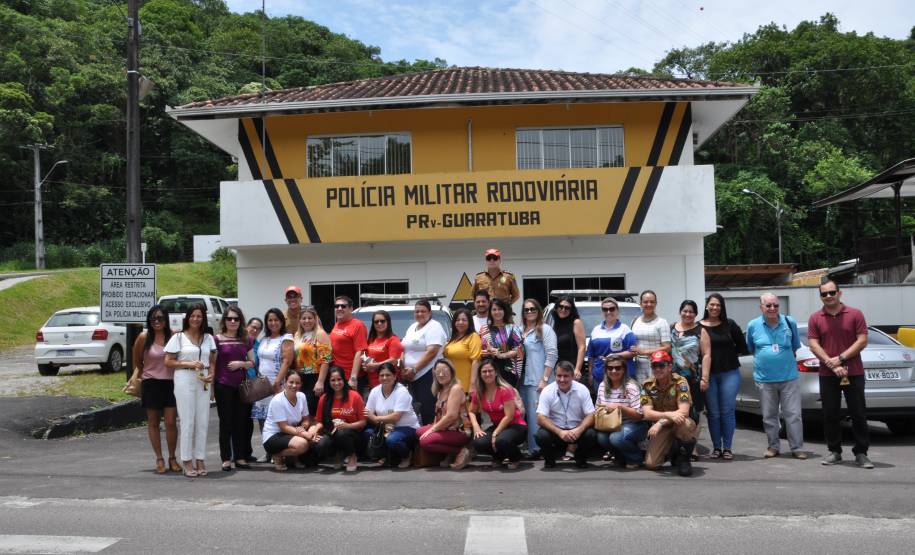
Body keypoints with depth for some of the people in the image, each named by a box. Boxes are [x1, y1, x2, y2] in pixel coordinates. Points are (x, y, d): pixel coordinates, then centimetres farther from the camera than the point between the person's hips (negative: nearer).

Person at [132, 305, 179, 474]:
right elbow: (137, 360, 10)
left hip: (170, 383, 0)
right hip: (151, 384, 0)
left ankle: (172, 458, 12)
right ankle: (159, 459, 17)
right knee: (153, 422, 7)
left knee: (171, 422, -2)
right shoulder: (144, 337, -5)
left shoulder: (174, 335, -5)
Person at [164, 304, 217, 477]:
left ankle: (200, 460, 12)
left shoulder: (208, 338, 12)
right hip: (184, 380, -4)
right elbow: (168, 362, -1)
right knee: (188, 422, -3)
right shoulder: (178, 337, 2)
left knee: (203, 422, 4)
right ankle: (187, 461, 5)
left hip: (203, 383, 4)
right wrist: (189, 363, -13)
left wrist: (212, 375, -3)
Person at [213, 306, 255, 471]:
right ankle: (226, 459, 7)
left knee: (241, 422, 5)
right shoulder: (217, 339, 0)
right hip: (223, 386, -3)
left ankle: (240, 457, 13)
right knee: (226, 422, 0)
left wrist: (241, 363, -5)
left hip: (241, 386, 4)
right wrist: (211, 386, -6)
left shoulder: (244, 340, 12)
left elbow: (252, 362, 15)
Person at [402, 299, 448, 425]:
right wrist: (402, 367, 3)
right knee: (418, 408, 6)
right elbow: (405, 349, 22)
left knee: (427, 410, -13)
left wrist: (414, 369, -16)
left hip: (428, 375, -8)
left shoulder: (434, 327, -5)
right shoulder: (412, 327, 21)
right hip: (412, 377, 8)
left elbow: (432, 351, -15)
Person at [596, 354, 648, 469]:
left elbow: (638, 415, -18)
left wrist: (620, 407, -30)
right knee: (601, 437, -25)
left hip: (634, 425, -5)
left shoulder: (631, 387, -15)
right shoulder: (602, 386, 3)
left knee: (616, 437, -33)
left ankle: (635, 458, -1)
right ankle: (621, 457, 6)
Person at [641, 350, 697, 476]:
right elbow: (647, 413, -16)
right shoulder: (647, 386, -6)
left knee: (683, 423, -40)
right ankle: (671, 450, 18)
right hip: (661, 428, 3)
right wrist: (668, 414, -34)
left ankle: (683, 457, -10)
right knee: (650, 464, -16)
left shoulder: (680, 382, -15)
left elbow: (684, 411, -25)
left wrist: (660, 422, -32)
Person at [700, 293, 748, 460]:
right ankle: (716, 447, 15)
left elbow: (742, 347, 9)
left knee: (727, 411, 1)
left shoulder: (730, 325, 4)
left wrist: (728, 353, 0)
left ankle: (727, 448, 11)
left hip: (729, 373, 1)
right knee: (713, 413, 4)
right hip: (708, 374, -1)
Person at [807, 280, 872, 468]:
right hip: (827, 375, 1)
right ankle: (834, 451, 17)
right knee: (830, 415, 6)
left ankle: (861, 453, 11)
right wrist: (832, 366, -13)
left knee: (859, 414, 2)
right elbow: (814, 346, -3)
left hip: (854, 373, -1)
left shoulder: (855, 314, 0)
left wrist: (840, 358, -13)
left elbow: (862, 341, -5)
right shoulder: (815, 318, 3)